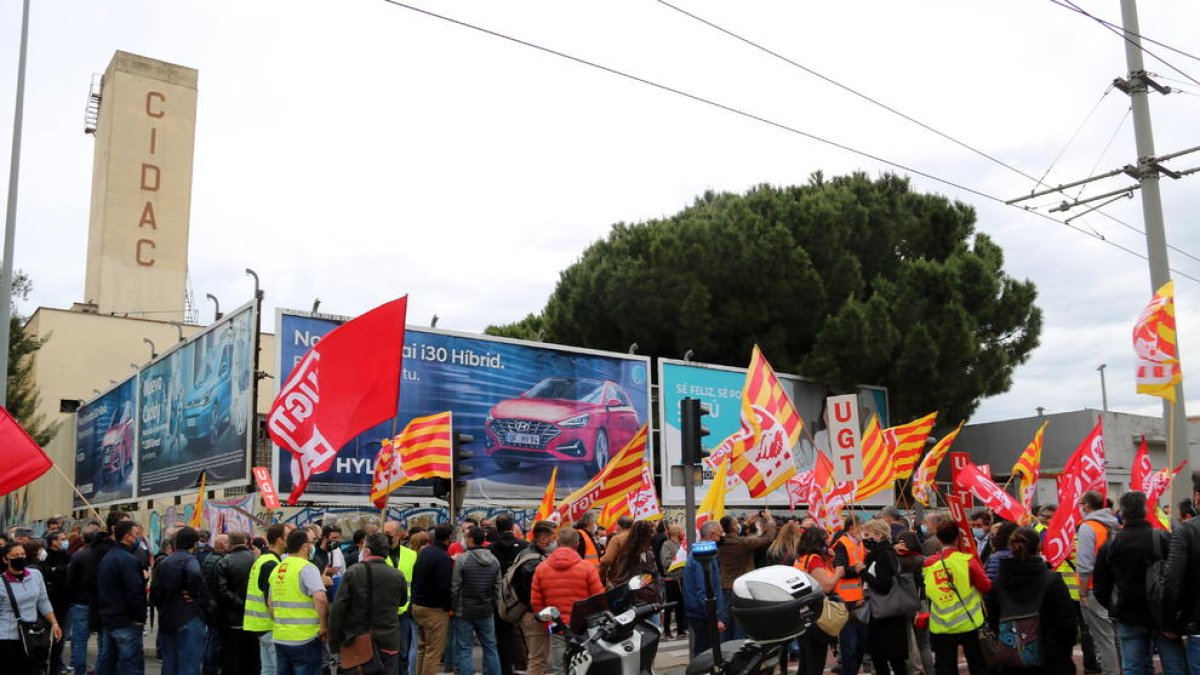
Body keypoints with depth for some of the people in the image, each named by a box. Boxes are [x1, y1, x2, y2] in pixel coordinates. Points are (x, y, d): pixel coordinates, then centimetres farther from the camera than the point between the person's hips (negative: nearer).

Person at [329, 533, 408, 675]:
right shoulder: (398, 576, -3)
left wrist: (334, 642, -1)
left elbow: (338, 609, -9)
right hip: (388, 642, 1)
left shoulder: (352, 572, -9)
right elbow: (402, 601, 16)